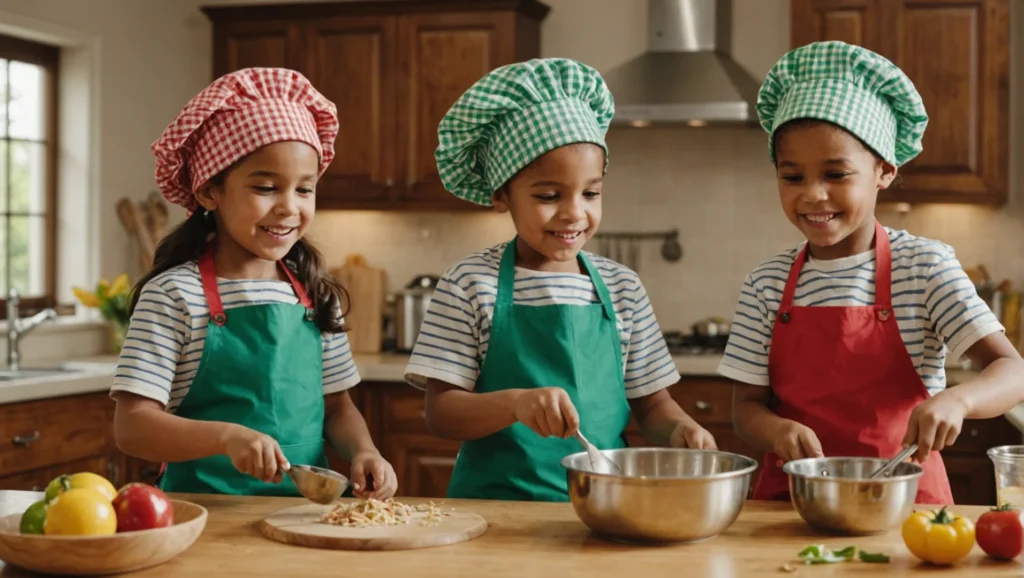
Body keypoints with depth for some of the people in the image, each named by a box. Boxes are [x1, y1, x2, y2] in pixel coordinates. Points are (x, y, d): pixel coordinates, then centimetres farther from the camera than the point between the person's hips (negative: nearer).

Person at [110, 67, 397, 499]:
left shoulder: (316, 295, 10)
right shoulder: (172, 296, -4)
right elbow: (132, 426, -10)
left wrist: (362, 451, -4)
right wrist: (227, 437, -26)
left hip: (307, 507, 4)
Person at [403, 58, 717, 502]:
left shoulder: (622, 288, 10)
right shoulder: (469, 286, 1)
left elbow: (650, 402, 16)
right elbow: (440, 414, -3)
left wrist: (679, 430, -5)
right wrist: (515, 403, -20)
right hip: (495, 499, -2)